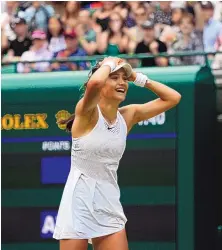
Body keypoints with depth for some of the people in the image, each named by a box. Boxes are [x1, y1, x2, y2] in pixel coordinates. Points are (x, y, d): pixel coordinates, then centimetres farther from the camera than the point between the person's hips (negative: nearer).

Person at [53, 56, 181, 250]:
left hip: (110, 205, 6)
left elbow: (173, 98, 11)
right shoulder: (87, 112, -11)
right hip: (79, 201, -5)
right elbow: (95, 83, -34)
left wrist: (137, 77, 4)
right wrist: (109, 64, -13)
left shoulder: (128, 116, 7)